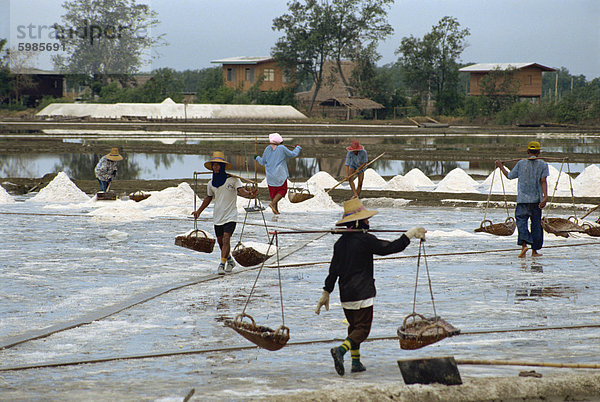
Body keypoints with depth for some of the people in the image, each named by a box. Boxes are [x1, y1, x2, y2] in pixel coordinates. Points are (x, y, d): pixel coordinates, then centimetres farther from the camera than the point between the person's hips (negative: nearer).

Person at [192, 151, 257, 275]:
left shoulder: (233, 180, -7)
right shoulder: (211, 184, 8)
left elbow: (241, 190, -19)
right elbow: (208, 198, 22)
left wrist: (249, 194, -40)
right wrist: (199, 211, 26)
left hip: (230, 216, -5)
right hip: (217, 217, 5)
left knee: (226, 239, -18)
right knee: (220, 241, 12)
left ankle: (222, 265, -21)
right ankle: (230, 261, 34)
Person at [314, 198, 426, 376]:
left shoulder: (340, 243, 8)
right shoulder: (365, 240, -12)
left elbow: (333, 270, 11)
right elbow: (391, 248, -13)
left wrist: (326, 293, 16)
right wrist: (411, 234, -3)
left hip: (345, 295, 7)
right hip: (362, 294, -7)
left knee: (354, 326, 19)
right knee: (362, 328, -5)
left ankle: (356, 362, 17)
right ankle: (341, 350, -27)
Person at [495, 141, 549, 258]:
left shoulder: (521, 163, 4)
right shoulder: (543, 164, 3)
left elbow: (510, 176, 14)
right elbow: (543, 181, -8)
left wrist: (501, 166, 29)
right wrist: (545, 197, -14)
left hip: (522, 199, -1)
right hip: (536, 199, 1)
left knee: (521, 221, -6)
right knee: (536, 223, 10)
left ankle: (524, 244, -31)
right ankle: (534, 250, 12)